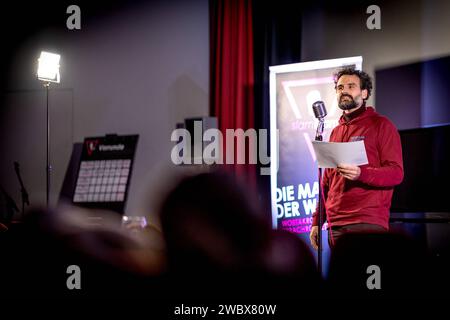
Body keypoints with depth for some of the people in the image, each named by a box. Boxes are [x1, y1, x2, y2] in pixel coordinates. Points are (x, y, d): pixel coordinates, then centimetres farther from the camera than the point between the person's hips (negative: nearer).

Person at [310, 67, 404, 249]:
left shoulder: (381, 125, 2)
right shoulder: (336, 132, 21)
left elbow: (396, 173, -8)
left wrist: (361, 173, -25)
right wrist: (316, 221, 14)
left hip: (367, 223, -6)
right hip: (335, 225, 6)